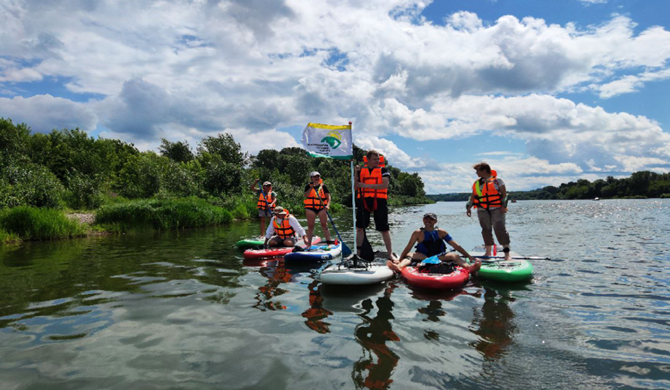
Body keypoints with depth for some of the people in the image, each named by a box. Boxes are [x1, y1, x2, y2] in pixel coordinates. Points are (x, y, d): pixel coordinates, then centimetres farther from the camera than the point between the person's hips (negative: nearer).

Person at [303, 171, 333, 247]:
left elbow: (328, 196, 1)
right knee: (310, 226, 4)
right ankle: (309, 243, 9)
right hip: (311, 207, 0)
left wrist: (328, 205, -15)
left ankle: (328, 241, -2)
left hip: (322, 207, 0)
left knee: (324, 225, -4)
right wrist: (311, 187, -19)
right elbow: (306, 195, -11)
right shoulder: (308, 186, 5)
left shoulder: (323, 186, 8)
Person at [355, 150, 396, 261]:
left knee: (384, 229, 1)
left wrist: (366, 185, -17)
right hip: (364, 201, 3)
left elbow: (385, 185, -13)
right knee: (360, 228, 4)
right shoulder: (362, 170, 12)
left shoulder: (383, 170, 4)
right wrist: (356, 173, -7)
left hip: (379, 202, -2)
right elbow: (355, 187, 7)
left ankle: (390, 254, 11)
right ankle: (358, 253, 15)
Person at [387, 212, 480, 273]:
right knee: (409, 255, -26)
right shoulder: (418, 233, 1)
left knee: (454, 255, -24)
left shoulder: (441, 232, 5)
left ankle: (469, 267, -52)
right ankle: (399, 267, -57)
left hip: (439, 257, 1)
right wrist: (399, 260, -9)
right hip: (422, 258, -1)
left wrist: (469, 256, -3)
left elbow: (456, 246, 3)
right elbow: (408, 248, 1)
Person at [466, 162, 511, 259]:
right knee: (486, 229, 6)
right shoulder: (477, 183, 16)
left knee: (499, 228, -11)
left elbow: (504, 193, -2)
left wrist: (503, 205, -13)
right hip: (482, 210, 5)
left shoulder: (497, 180, 2)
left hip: (496, 208, -5)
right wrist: (469, 207, 5)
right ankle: (488, 252, 14)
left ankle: (506, 252, -8)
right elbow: (473, 196, 16)